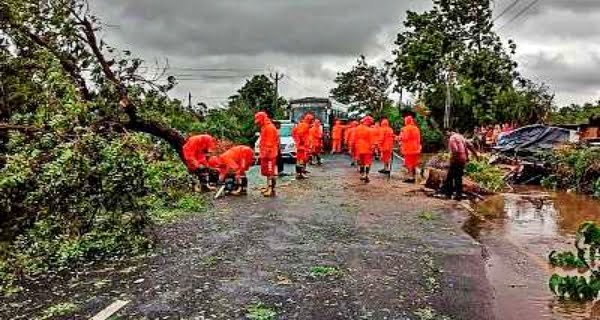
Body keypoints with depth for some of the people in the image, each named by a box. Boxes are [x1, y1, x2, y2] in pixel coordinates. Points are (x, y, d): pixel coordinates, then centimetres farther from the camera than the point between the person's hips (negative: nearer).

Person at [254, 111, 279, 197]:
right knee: (267, 171, 16)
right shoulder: (264, 128, 19)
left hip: (269, 154, -11)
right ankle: (269, 187, 24)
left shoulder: (269, 127, -14)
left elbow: (269, 142, -21)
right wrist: (261, 152, 22)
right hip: (265, 154, 11)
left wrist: (267, 152, -23)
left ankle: (272, 190, -11)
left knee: (271, 172, -11)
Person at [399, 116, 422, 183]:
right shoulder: (416, 128, 12)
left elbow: (405, 138, -17)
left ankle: (410, 177, -8)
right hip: (415, 149, 7)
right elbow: (418, 139, 14)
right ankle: (413, 177, 15)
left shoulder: (406, 128, -10)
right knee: (414, 164, 12)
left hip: (408, 149, -7)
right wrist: (418, 148, 19)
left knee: (409, 164, -5)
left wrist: (401, 137, 2)